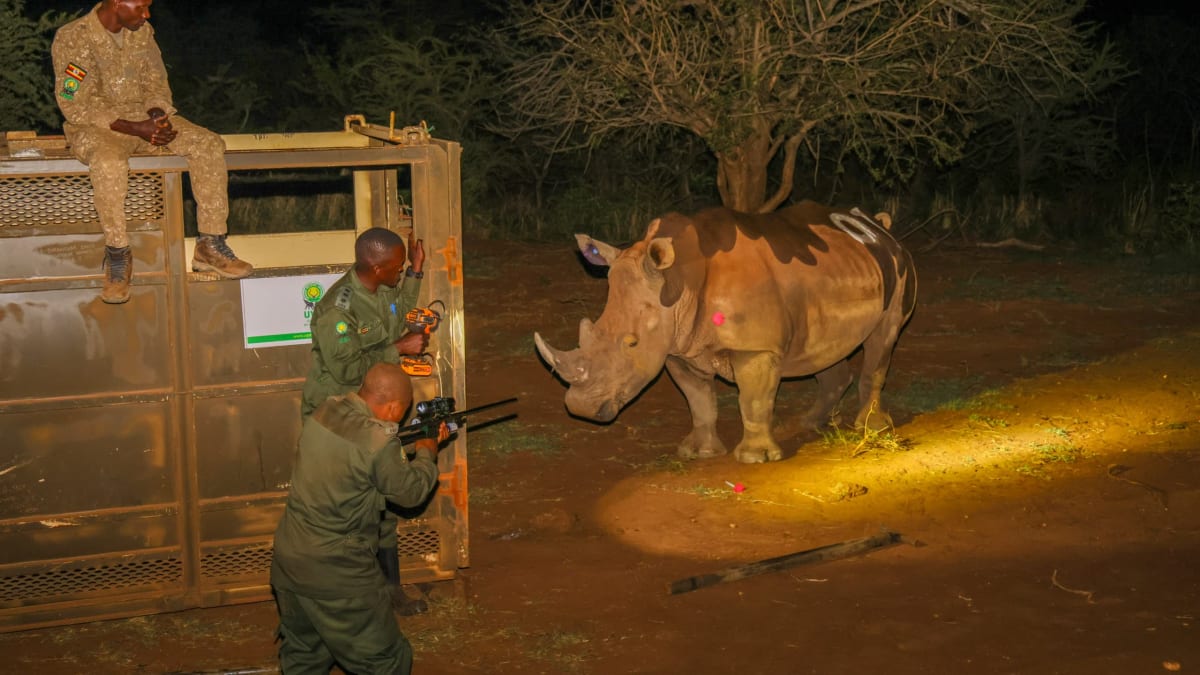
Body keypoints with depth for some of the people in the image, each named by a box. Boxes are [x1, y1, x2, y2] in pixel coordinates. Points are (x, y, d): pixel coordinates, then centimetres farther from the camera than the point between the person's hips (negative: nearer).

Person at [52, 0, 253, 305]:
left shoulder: (142, 32, 4)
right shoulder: (72, 39, -15)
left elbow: (156, 83, 10)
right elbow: (75, 106, -18)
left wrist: (158, 117, -13)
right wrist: (135, 128, -25)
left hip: (143, 117, 6)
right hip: (94, 126, -6)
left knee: (210, 145, -14)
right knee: (109, 161, -41)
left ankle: (209, 245, -10)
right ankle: (117, 251, -22)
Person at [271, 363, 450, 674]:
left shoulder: (324, 412, -1)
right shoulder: (379, 442, -22)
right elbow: (411, 491, -6)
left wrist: (419, 439, 16)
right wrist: (427, 451, 11)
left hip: (286, 562, 8)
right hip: (336, 576, -8)